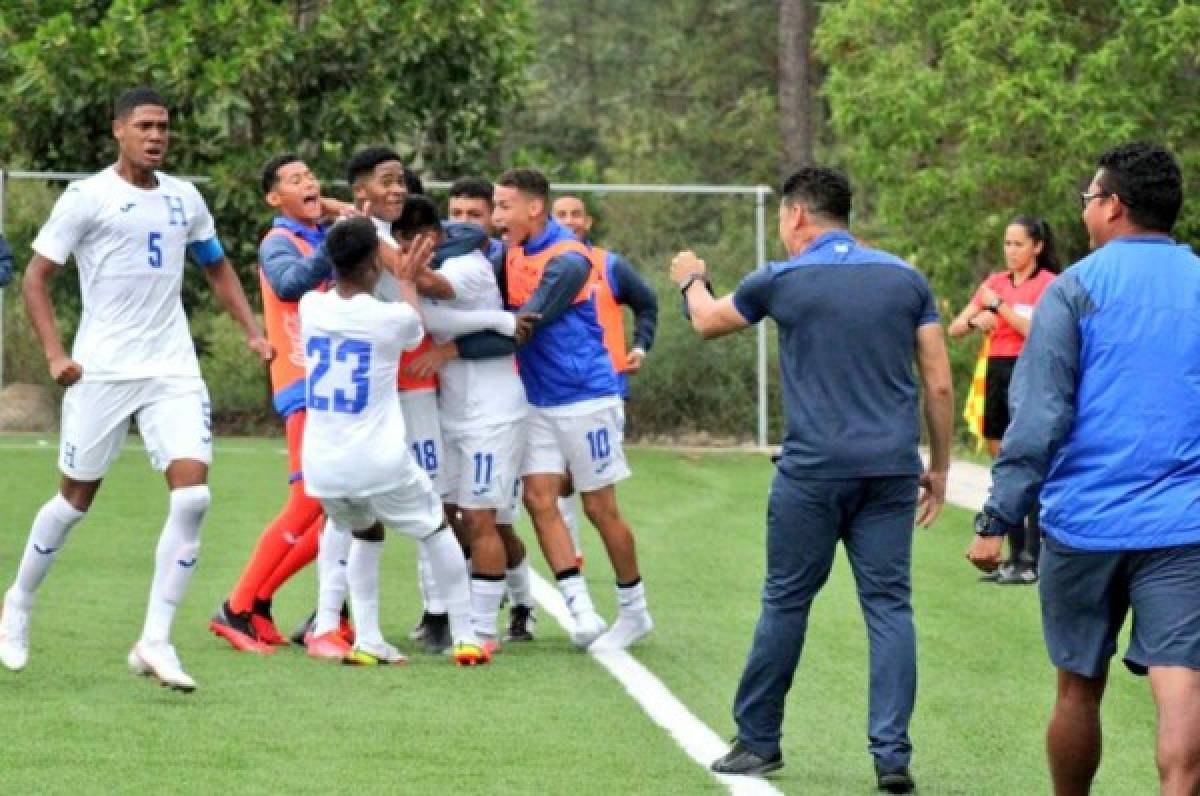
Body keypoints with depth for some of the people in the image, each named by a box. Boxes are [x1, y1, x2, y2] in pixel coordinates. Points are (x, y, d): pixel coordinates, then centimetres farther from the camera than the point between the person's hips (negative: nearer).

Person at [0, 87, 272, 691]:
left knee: (192, 493, -13)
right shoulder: (87, 197, -5)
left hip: (173, 370, 4)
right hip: (102, 369, -4)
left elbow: (217, 267, 25)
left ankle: (155, 641, -9)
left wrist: (252, 333, 13)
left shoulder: (184, 198, 10)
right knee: (76, 497, 7)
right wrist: (55, 355, -14)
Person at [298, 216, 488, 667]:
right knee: (437, 530, 21)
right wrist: (405, 281, 29)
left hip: (322, 468, 4)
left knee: (364, 535, 30)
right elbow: (416, 334, 16)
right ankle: (464, 638, 19)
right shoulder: (392, 318, -11)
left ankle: (366, 641, 15)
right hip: (380, 465, -4)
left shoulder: (311, 307, -2)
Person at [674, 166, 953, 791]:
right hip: (892, 470, 2)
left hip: (813, 471, -2)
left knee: (786, 603, 9)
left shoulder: (782, 281, 0)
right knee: (889, 605, 2)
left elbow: (708, 322, 20)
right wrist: (939, 468, 16)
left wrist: (691, 281, 41)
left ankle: (758, 740, 19)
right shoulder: (906, 279, 6)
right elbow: (940, 385, 6)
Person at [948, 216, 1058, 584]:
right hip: (997, 373, 7)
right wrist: (974, 321, -11)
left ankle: (1032, 560, -5)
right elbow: (954, 328, 11)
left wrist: (999, 306, -13)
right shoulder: (995, 282, 13)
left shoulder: (1049, 284, -5)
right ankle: (1015, 557, 14)